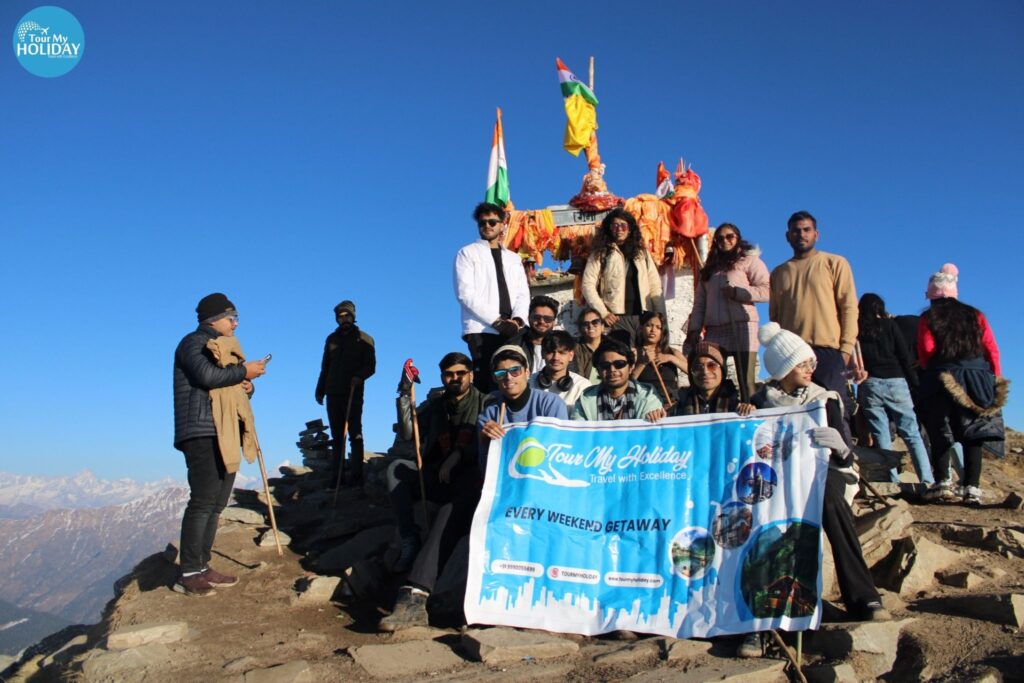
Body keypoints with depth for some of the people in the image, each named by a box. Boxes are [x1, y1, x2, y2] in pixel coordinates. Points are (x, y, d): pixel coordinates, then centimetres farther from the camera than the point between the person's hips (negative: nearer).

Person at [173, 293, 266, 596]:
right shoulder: (194, 342, -3)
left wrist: (247, 386, 4)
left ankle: (201, 567, 12)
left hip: (225, 435, 9)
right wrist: (244, 371, -11)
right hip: (201, 434, -9)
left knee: (216, 503, 8)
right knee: (203, 501, -12)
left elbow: (230, 384, 27)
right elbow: (207, 375, -22)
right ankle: (188, 574, -9)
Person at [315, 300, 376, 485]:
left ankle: (355, 474, -4)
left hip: (353, 393, -4)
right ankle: (337, 474, 8)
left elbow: (370, 366, -3)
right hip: (333, 393, 4)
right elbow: (325, 367, 19)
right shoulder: (332, 339, 15)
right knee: (337, 435, 6)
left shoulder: (364, 339, 2)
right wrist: (320, 390, 15)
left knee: (355, 435, -3)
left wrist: (359, 376, -22)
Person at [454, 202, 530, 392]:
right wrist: (497, 321, -12)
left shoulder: (514, 258, 24)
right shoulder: (467, 253, 9)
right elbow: (465, 294, -4)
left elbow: (523, 294, 13)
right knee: (486, 384, -11)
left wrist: (517, 320, -9)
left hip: (514, 331, 4)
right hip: (482, 330, -4)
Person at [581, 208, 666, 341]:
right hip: (617, 318, -3)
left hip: (643, 316, 3)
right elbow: (588, 285, -1)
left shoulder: (642, 252, 16)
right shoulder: (600, 254, 5)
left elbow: (655, 284, 14)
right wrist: (603, 312, -9)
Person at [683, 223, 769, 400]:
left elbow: (766, 290, -4)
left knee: (746, 381, -8)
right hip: (714, 329, 5)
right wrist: (694, 329, 7)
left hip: (741, 326, -5)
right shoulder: (710, 269, 25)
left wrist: (737, 292, -13)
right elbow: (699, 302, 18)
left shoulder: (750, 260, 9)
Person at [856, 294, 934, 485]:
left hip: (869, 385, 1)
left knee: (882, 437, 3)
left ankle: (893, 482, -1)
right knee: (912, 434, 3)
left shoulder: (857, 329, 8)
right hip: (895, 382, -1)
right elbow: (905, 356, 1)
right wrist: (914, 383, 3)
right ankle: (927, 481, -5)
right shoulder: (888, 324, 6)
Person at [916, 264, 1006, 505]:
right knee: (973, 435, 3)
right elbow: (992, 349, 6)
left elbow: (925, 352, -6)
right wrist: (996, 381, 9)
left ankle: (944, 484, -3)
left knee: (941, 435, 3)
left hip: (942, 381, -2)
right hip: (977, 380, 3)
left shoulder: (928, 319, 2)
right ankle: (972, 489, 0)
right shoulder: (975, 315, 12)